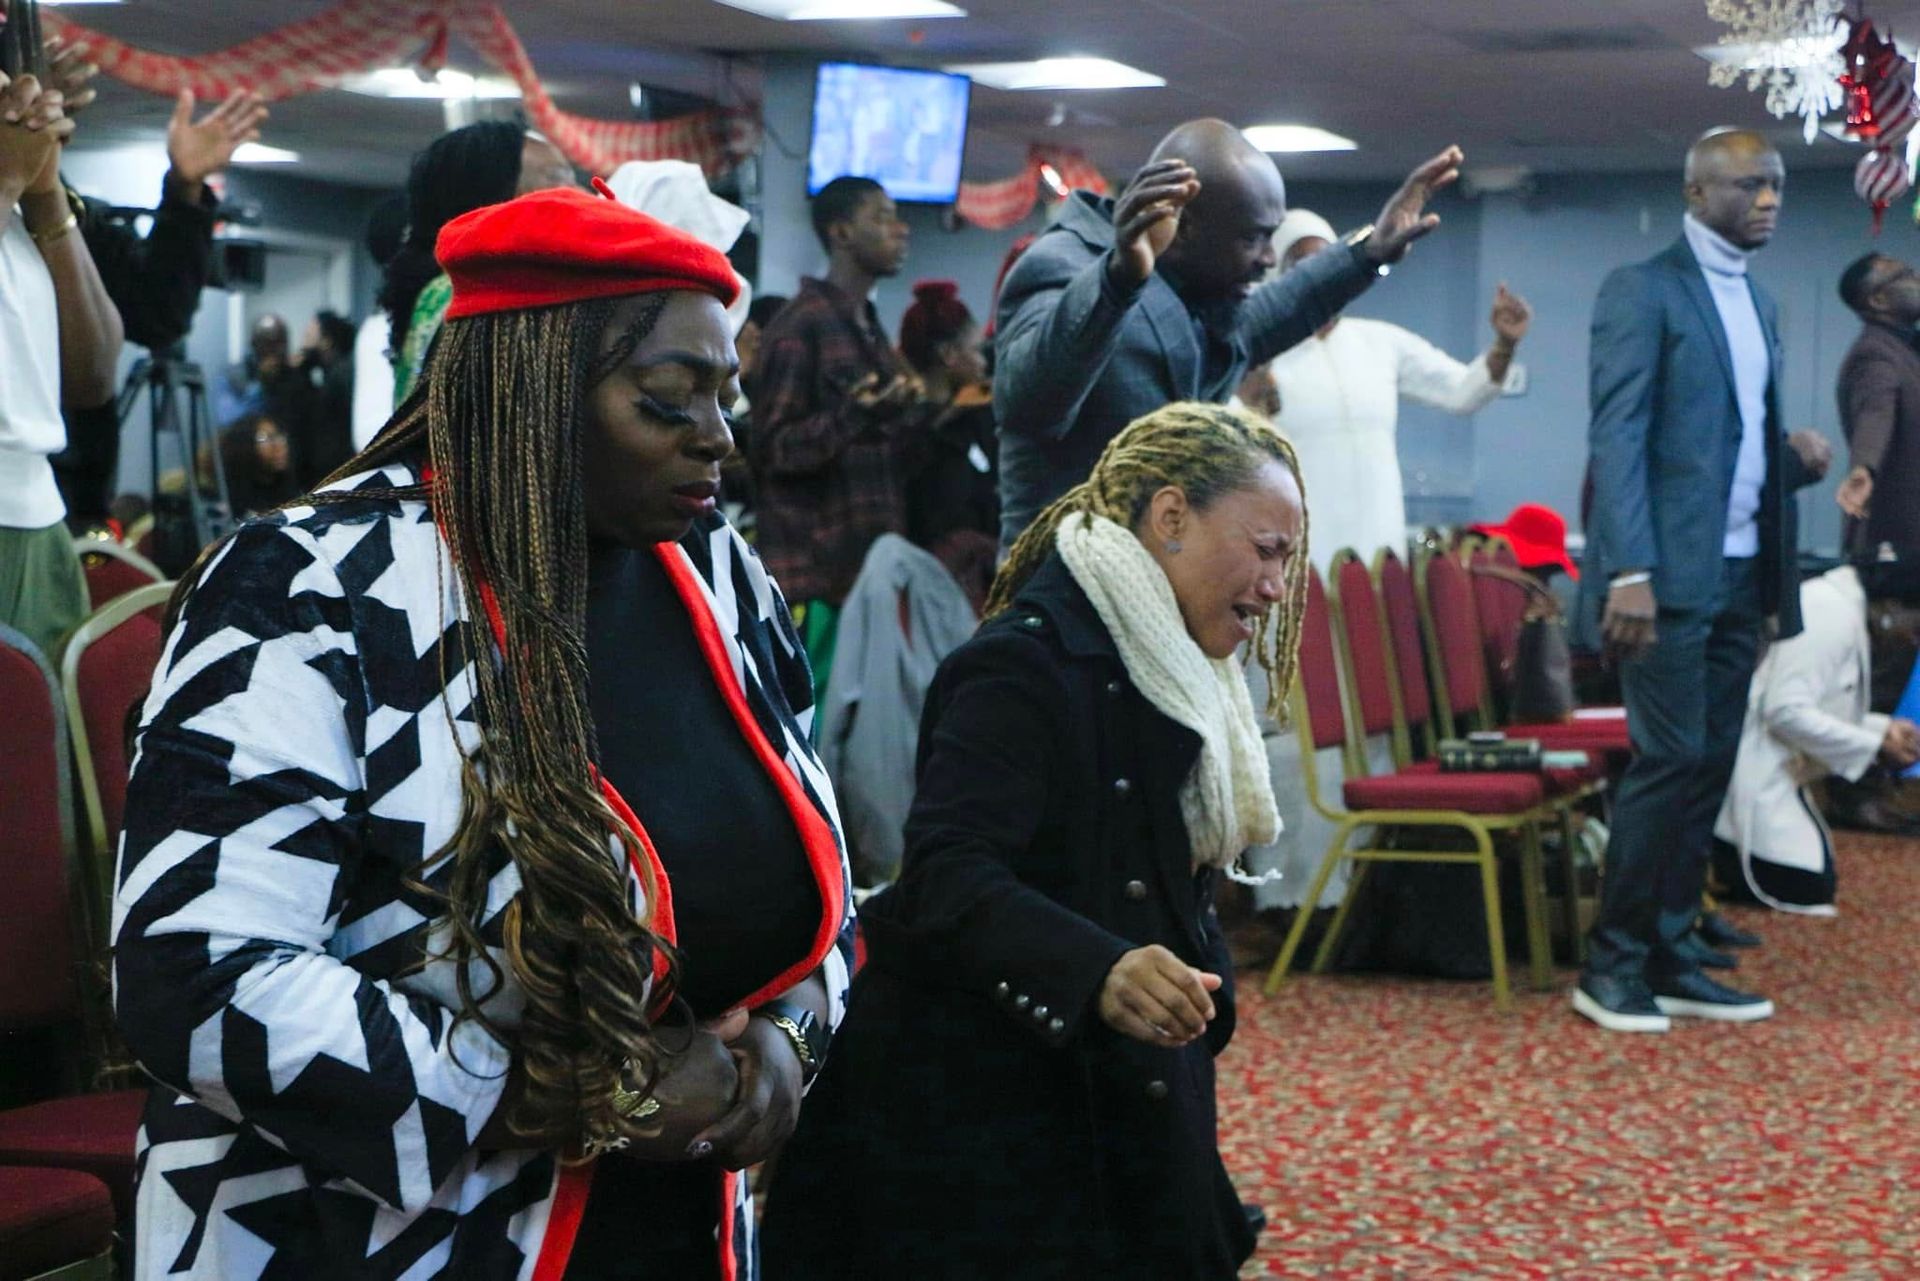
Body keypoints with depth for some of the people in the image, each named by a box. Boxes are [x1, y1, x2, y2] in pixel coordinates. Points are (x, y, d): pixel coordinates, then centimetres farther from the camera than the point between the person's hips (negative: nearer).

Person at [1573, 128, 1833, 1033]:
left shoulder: (1759, 303, 19)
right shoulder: (1641, 290, -6)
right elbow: (1616, 437, -14)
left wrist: (1797, 458, -1)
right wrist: (1628, 571, -23)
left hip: (1741, 573, 8)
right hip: (1670, 573, -8)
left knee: (1710, 766, 8)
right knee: (1670, 760, -8)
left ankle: (1669, 959, 15)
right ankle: (1610, 967, 3)